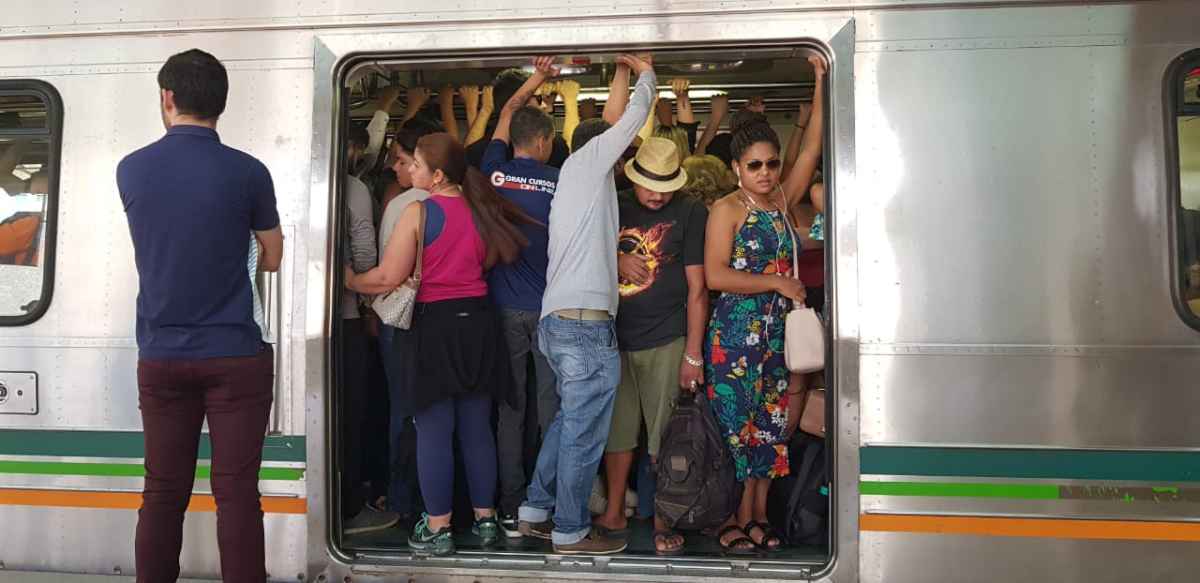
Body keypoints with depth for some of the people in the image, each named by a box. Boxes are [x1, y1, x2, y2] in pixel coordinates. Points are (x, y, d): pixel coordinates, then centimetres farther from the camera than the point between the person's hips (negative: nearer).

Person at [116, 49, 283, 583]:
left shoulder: (131, 170, 1)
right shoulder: (246, 172, -8)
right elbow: (272, 259, 4)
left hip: (161, 356, 3)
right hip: (235, 356, -3)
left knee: (163, 493, 11)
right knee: (236, 493, 1)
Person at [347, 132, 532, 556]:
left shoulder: (418, 211, -12)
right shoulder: (480, 209, 4)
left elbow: (387, 278, -13)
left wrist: (349, 281, 4)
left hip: (436, 323, -5)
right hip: (477, 322, 5)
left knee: (434, 431, 3)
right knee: (477, 428, 14)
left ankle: (437, 529, 10)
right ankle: (485, 518, 22)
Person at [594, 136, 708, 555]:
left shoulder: (690, 213, 0)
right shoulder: (617, 211, 12)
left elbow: (697, 289, -4)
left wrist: (693, 355, -8)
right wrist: (617, 261, -4)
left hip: (666, 343, -3)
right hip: (616, 340, 4)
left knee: (664, 438, 2)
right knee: (617, 432, 9)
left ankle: (662, 522, 15)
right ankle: (614, 513, 24)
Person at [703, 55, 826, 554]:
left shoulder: (782, 201, 9)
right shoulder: (727, 209, -6)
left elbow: (811, 148, 5)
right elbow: (716, 275, -16)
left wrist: (821, 83, 1)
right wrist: (777, 282, -14)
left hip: (777, 332, 6)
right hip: (735, 333, -6)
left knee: (769, 424, 9)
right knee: (735, 424, -1)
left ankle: (756, 515, 18)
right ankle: (734, 517, 10)